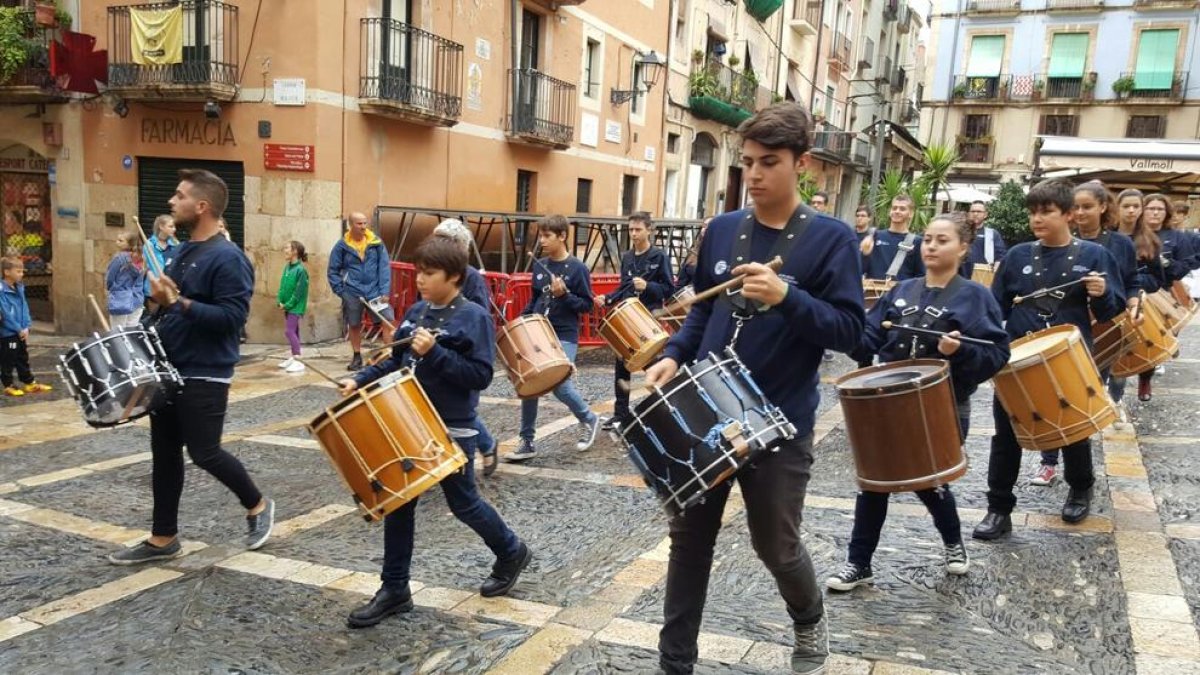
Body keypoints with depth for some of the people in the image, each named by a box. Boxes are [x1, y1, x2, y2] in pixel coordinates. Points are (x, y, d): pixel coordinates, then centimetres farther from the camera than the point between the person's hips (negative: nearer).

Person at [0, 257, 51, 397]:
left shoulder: (19, 288, 7)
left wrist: (26, 327, -3)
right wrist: (19, 329, -16)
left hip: (20, 332, 8)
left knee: (23, 358, 17)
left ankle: (30, 383, 25)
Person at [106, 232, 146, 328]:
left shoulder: (119, 258, -12)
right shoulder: (140, 260, 8)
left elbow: (108, 280, -5)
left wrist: (111, 288, 14)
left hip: (120, 302, -6)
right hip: (137, 301, 7)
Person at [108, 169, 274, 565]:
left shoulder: (227, 259, -17)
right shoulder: (184, 252, 12)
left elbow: (233, 316, -25)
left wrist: (178, 302, -27)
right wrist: (161, 301, 7)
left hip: (204, 378, -9)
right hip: (169, 372, 9)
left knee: (204, 454, -2)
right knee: (164, 454, 12)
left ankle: (257, 506, 22)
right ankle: (163, 538, 22)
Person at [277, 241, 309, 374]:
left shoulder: (300, 270, -17)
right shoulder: (287, 268, 8)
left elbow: (299, 291, -18)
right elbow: (282, 286, 12)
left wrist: (288, 304, -16)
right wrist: (279, 301, 1)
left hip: (295, 306, -8)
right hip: (287, 306, 8)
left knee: (289, 331, -12)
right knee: (293, 331, 15)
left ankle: (298, 362, -11)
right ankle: (293, 358, 24)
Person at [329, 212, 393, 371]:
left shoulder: (376, 243, -2)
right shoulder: (342, 246, -3)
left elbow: (384, 267, -2)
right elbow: (333, 271, 3)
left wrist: (385, 291, -9)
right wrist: (340, 291, -5)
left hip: (374, 290, 0)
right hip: (352, 293, 0)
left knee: (389, 320, -11)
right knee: (354, 325, 13)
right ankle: (357, 357, 28)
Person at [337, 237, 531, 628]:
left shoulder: (474, 318, -14)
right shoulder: (416, 312, 7)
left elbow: (481, 375, -20)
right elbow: (396, 361, 15)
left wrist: (435, 353, -27)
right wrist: (360, 381, 2)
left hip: (452, 430, -7)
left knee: (463, 503, 7)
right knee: (398, 503, 7)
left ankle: (512, 553, 33)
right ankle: (394, 589, 19)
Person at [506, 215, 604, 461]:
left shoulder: (577, 268, -8)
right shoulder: (539, 266, 9)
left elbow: (587, 305, -7)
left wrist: (564, 295, -21)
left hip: (564, 337, -5)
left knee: (560, 385, -14)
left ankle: (589, 419, 16)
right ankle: (527, 442, 12)